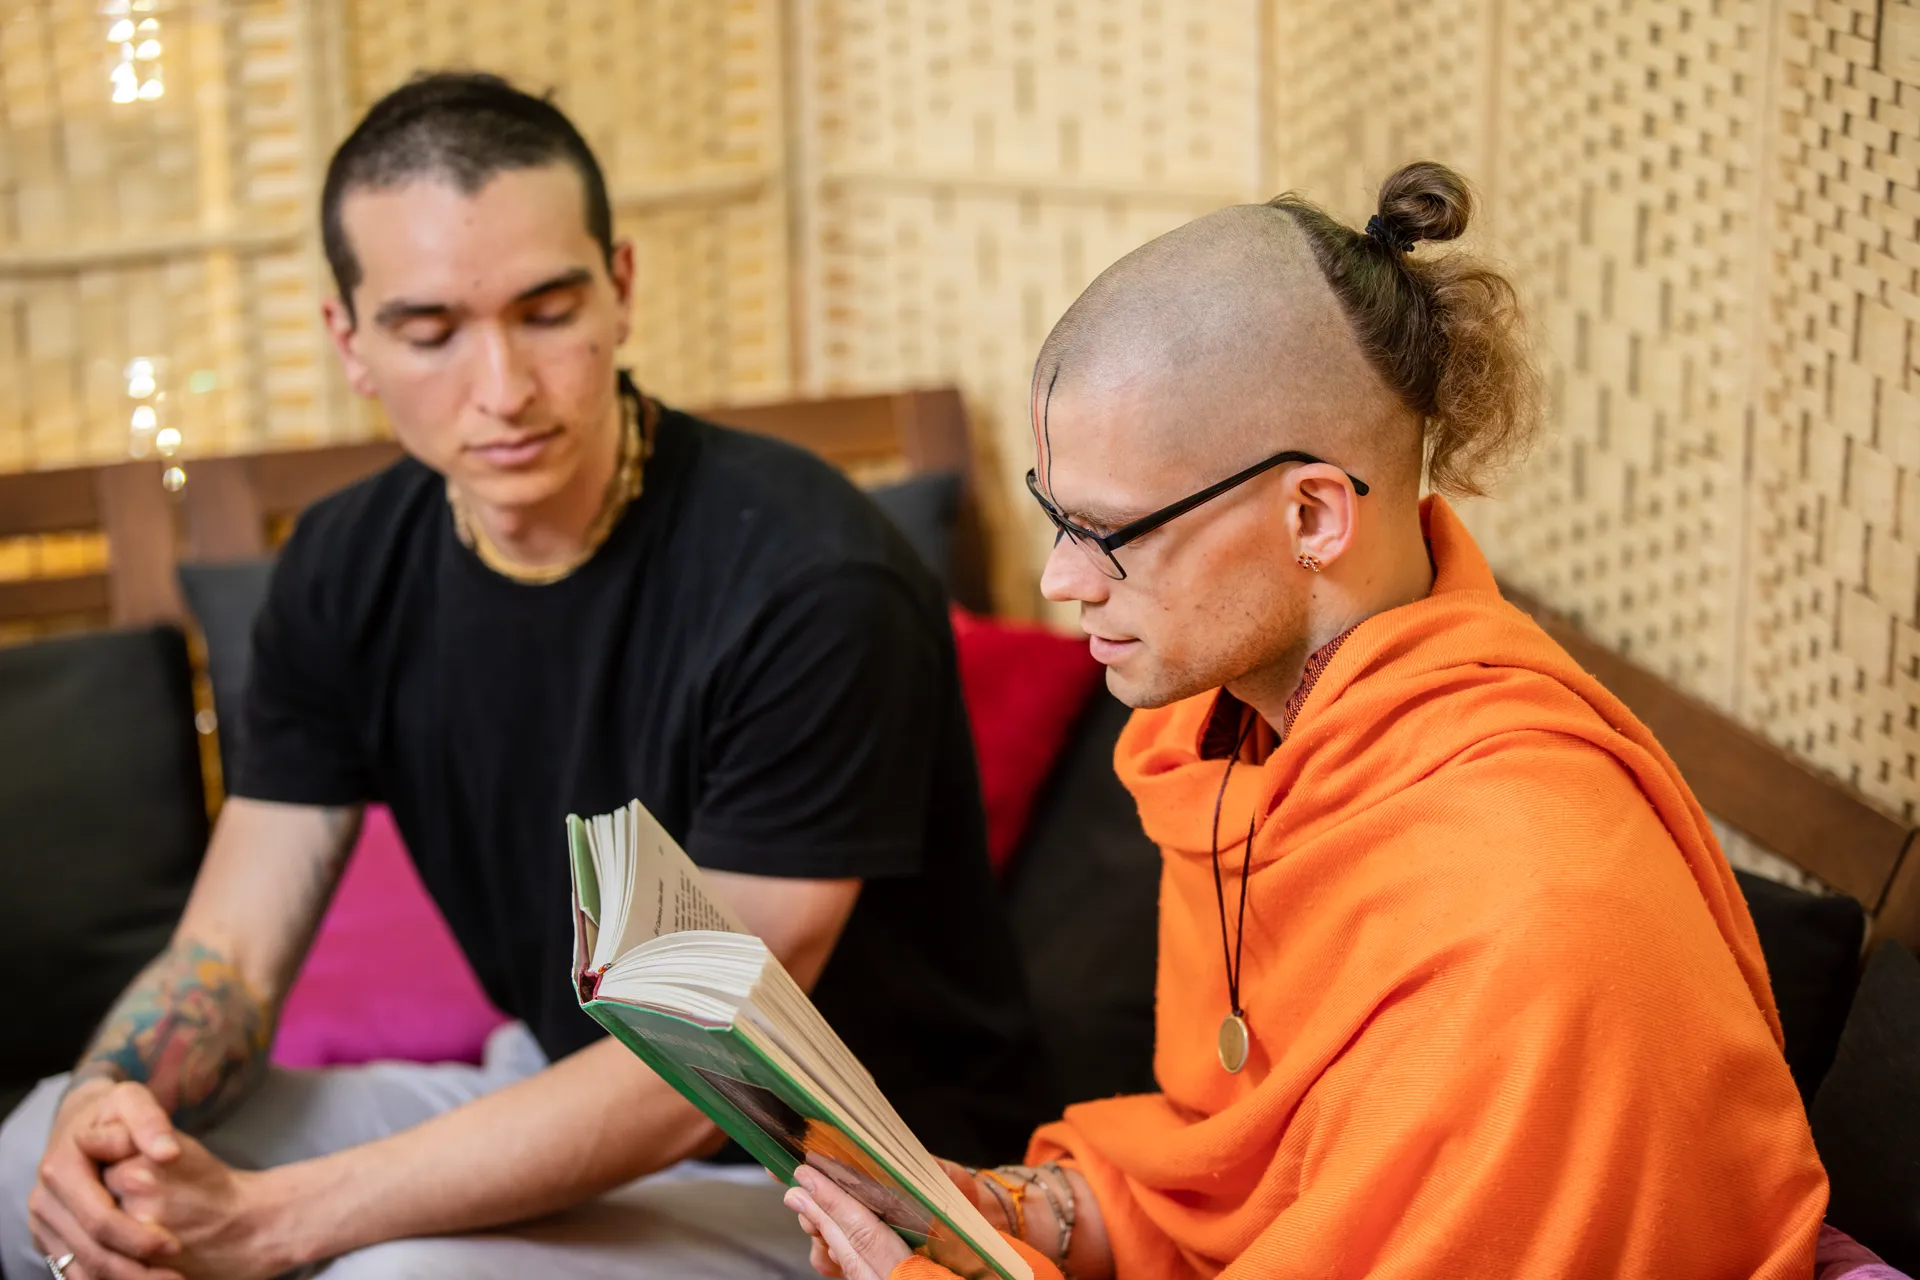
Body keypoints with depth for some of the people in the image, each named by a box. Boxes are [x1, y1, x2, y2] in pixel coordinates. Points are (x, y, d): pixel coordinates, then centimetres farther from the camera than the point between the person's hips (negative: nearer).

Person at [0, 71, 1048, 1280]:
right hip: (555, 1103, 7)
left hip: (859, 1173, -6)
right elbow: (231, 947, 0)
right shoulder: (349, 569, -2)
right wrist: (111, 1100, -24)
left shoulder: (810, 583, -25)